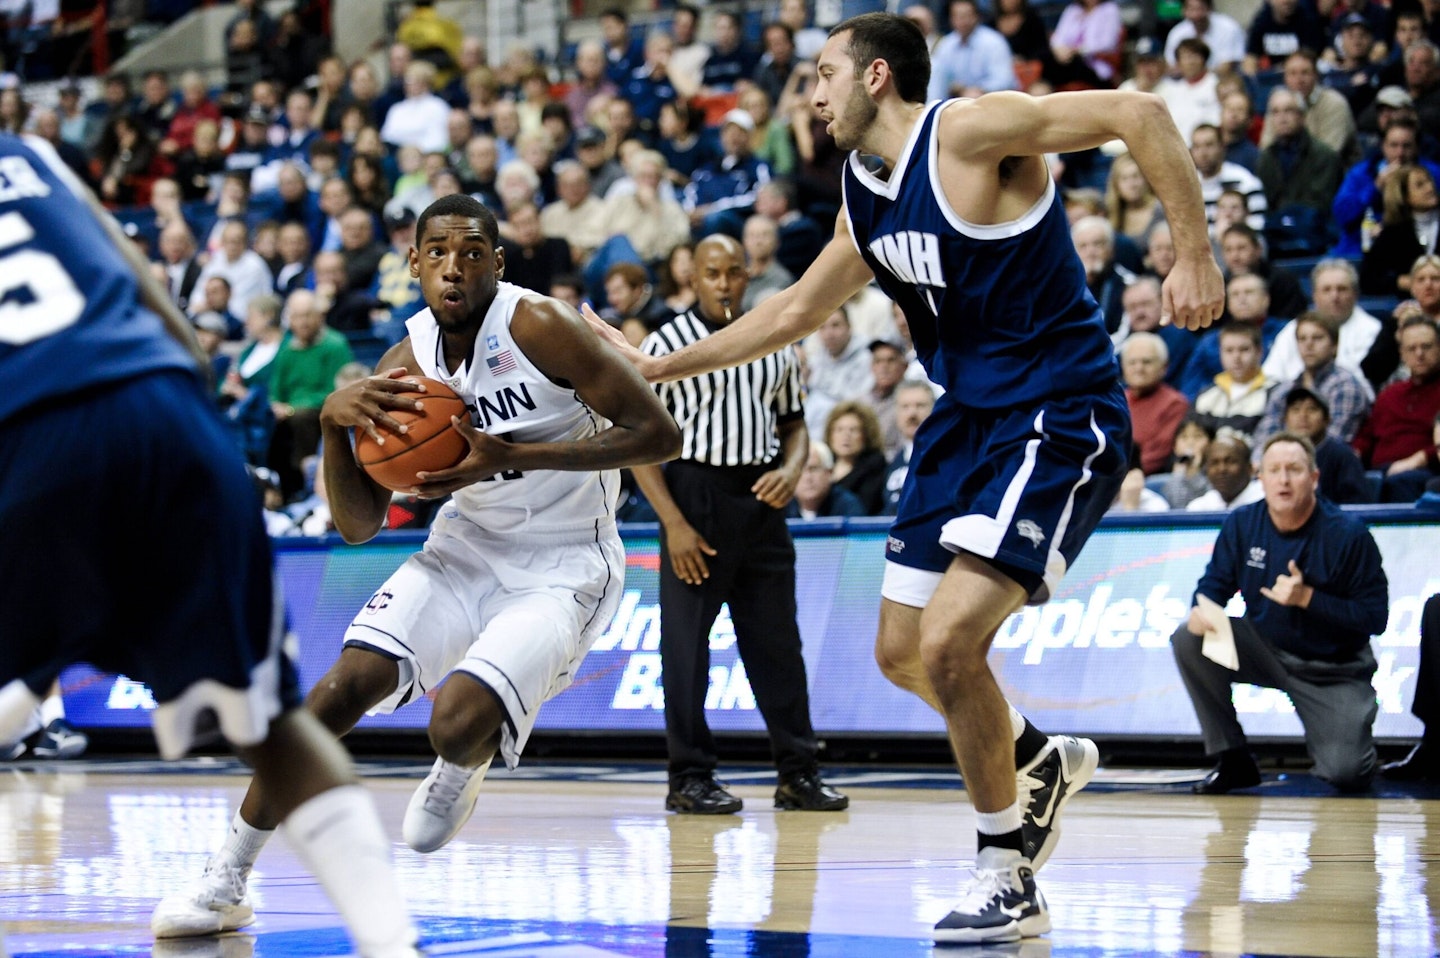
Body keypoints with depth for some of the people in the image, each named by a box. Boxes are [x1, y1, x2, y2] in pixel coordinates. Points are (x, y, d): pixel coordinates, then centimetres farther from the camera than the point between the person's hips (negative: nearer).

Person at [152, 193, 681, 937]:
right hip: (467, 547, 5)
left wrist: (512, 456, -28)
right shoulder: (408, 364, -4)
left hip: (562, 565, -5)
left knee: (460, 722, -27)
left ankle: (461, 772, 14)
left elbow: (658, 434, -22)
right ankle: (226, 879, -2)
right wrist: (334, 423, -21)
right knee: (343, 686, -13)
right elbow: (358, 525, -1)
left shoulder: (537, 328, -20)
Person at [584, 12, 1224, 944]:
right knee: (902, 651, 12)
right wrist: (652, 367, 22)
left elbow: (1138, 113, -21)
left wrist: (1195, 255, -25)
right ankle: (1044, 761, 38)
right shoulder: (864, 198, 10)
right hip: (970, 413, 9)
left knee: (949, 641, -18)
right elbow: (793, 314, 22)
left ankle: (1007, 877, -3)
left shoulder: (970, 132, -16)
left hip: (1060, 417, -9)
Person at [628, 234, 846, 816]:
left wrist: (791, 469, -3)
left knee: (777, 641, 7)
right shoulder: (666, 345, -3)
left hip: (761, 500, 5)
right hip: (694, 498, -4)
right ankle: (690, 778, 4)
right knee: (686, 644, -2)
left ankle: (798, 772, 12)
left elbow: (793, 424, 20)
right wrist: (673, 523, -14)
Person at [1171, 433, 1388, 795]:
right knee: (1189, 639, -21)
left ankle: (1345, 736, 19)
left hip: (1332, 670, -4)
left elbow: (1375, 617, -17)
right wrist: (1203, 609, -23)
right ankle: (1233, 760, -9)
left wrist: (1307, 598, -28)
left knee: (1347, 774, -22)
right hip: (1266, 652, 4)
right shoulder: (1242, 524, -6)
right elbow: (1215, 584, 1)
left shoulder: (1348, 534, -17)